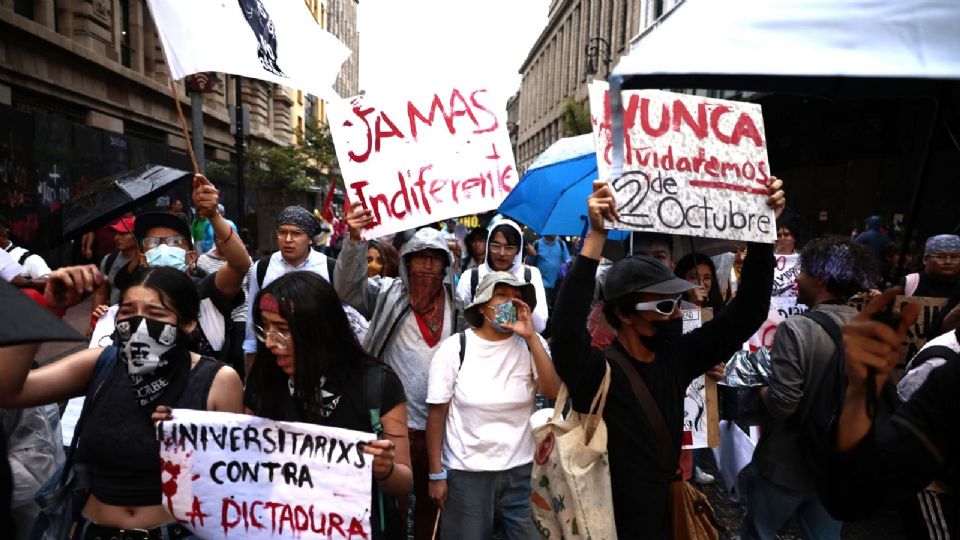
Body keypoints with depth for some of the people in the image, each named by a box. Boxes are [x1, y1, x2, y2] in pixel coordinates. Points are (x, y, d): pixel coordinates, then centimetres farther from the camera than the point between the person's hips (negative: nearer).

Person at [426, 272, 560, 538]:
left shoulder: (530, 345, -2)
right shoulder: (454, 348, -8)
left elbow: (554, 391, -14)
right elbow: (437, 413, -5)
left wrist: (531, 337, -18)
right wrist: (436, 473, -6)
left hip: (520, 469, 2)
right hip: (465, 471, -2)